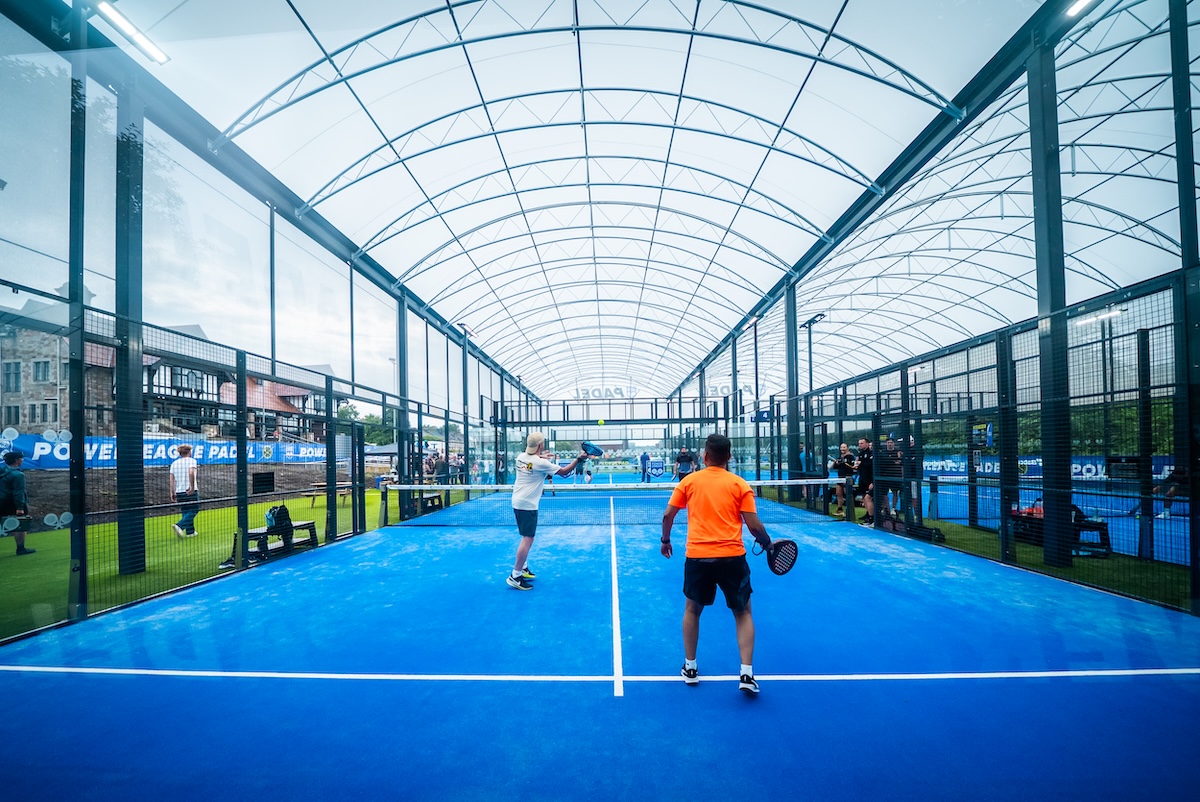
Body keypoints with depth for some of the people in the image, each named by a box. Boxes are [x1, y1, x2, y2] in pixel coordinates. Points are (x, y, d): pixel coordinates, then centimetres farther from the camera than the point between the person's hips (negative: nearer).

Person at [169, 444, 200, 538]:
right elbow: (191, 473, -21)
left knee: (185, 512, 14)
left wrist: (172, 493, 10)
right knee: (193, 510, 0)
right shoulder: (191, 461, -4)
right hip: (191, 492, -6)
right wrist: (192, 487, -19)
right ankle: (179, 526, -20)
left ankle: (190, 531, 16)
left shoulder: (174, 463, 12)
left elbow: (172, 479, 8)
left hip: (179, 492, 6)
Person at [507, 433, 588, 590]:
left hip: (517, 501, 9)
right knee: (528, 539, -6)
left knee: (527, 537, 20)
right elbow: (564, 472, -11)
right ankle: (515, 576, -5)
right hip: (528, 504, -9)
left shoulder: (521, 457, 3)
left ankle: (523, 568, 27)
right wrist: (578, 460, -5)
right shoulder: (541, 463, -17)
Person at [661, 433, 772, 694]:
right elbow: (754, 526, -3)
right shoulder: (739, 484, 0)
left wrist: (665, 540, 22)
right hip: (732, 557, -1)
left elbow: (668, 515, 5)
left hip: (697, 557, 1)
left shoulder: (689, 481, 4)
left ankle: (690, 668, 30)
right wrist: (767, 544, 16)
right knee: (743, 613, 18)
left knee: (692, 609, 23)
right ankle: (746, 673, 10)